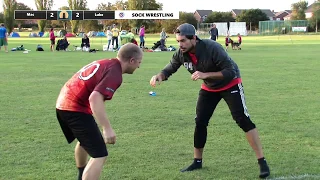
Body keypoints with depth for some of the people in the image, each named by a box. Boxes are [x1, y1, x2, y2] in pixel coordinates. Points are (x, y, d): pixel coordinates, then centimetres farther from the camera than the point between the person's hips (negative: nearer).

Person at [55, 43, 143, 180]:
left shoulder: (104, 63, 14)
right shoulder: (114, 73, -15)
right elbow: (95, 98, -28)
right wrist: (107, 128, -30)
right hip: (76, 109, -10)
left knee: (85, 141, 34)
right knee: (100, 155, -10)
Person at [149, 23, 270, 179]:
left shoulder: (212, 48, -36)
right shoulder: (181, 54, -19)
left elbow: (231, 72, -35)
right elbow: (169, 69, -7)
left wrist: (205, 74, -45)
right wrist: (159, 76, -32)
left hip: (230, 85, -5)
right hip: (209, 88, 6)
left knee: (242, 120, -11)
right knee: (200, 122, 4)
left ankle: (262, 162, -7)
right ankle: (197, 161, 19)